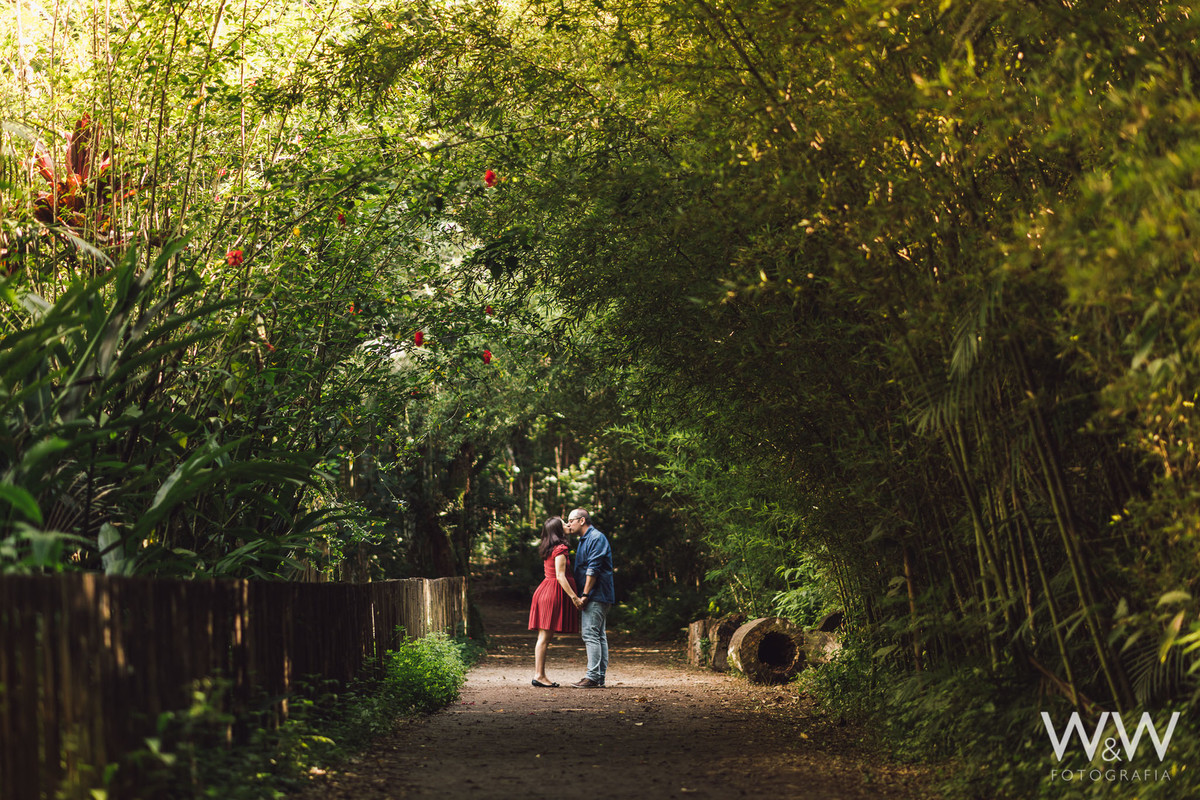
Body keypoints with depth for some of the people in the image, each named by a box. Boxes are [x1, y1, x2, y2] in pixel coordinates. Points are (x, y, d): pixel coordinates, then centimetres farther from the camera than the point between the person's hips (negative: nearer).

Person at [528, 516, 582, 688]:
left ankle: (539, 675, 10)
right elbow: (560, 576, -19)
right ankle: (539, 675, -9)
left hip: (545, 590, 9)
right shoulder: (560, 549, -13)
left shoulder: (548, 549, 14)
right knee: (545, 636, -8)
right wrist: (574, 596, -20)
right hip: (553, 594, -9)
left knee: (544, 637, 8)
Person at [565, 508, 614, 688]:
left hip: (596, 595, -10)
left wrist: (585, 595, -20)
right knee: (599, 636, 9)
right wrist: (583, 595, 19)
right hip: (595, 597, 10)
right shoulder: (582, 541, 21)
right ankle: (600, 677, 10)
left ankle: (593, 677, -15)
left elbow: (593, 569, -18)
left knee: (590, 634, -13)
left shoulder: (596, 538, -11)